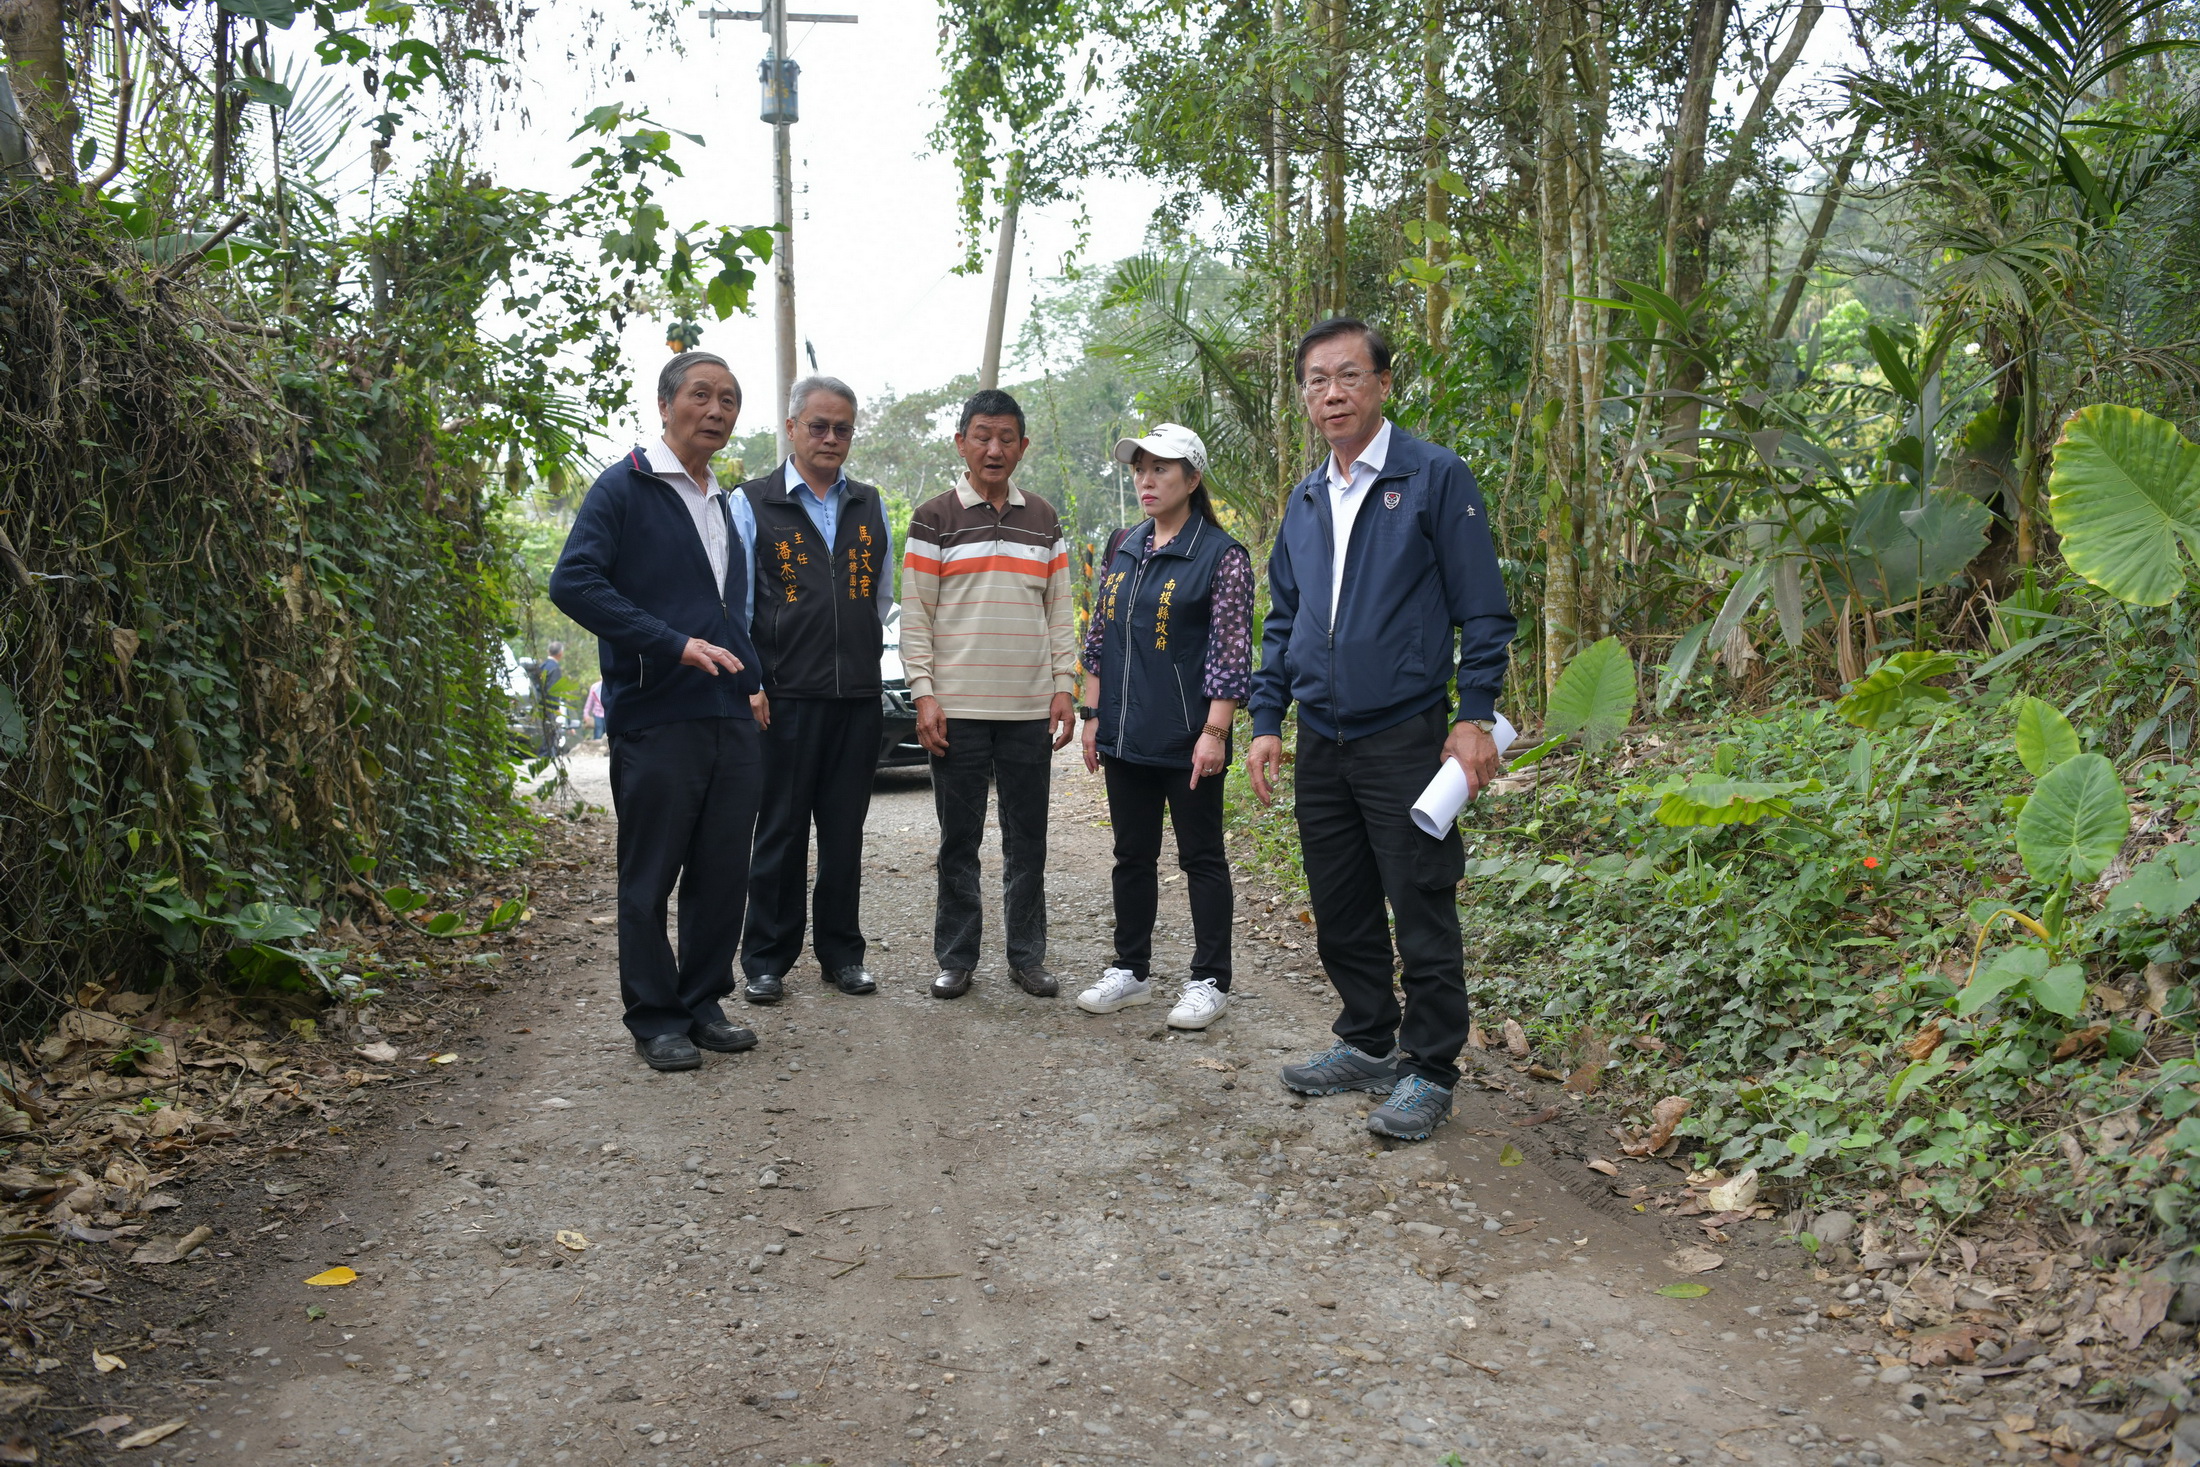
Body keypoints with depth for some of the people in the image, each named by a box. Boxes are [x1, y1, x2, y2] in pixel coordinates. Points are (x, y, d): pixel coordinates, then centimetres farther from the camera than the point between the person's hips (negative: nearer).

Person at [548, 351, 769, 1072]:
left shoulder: (726, 504, 20)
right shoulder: (625, 486, -4)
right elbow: (573, 584, -15)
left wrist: (750, 682, 15)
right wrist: (675, 645, -18)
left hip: (729, 718, 7)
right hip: (655, 720, -7)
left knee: (724, 873, 9)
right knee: (651, 877, 2)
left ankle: (704, 1003, 22)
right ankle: (655, 1019, 12)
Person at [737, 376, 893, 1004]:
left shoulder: (869, 505, 13)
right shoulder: (754, 502, 1)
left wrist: (862, 652, 14)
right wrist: (752, 680, -5)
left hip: (858, 694, 4)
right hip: (786, 694, -3)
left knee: (845, 832, 9)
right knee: (780, 832, 2)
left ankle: (841, 952, 20)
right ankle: (766, 960, 13)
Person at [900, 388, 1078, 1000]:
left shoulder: (1044, 520, 12)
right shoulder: (934, 519, 2)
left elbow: (1060, 612, 12)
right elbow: (915, 615, 0)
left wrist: (1063, 688, 5)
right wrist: (924, 694, -8)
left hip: (1030, 711, 3)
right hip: (957, 710, -2)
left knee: (1027, 841, 7)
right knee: (959, 841, 4)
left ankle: (1027, 955, 17)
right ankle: (956, 958, 14)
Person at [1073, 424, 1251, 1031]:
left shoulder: (1221, 555, -7)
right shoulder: (1124, 551, 11)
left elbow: (1232, 652, -11)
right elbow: (1099, 639, 14)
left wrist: (1214, 733, -16)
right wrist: (1093, 716, 9)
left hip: (1188, 739, -6)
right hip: (1125, 733, 6)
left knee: (1201, 857, 4)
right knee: (1132, 855, 14)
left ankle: (1209, 982, 14)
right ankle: (1131, 970, 26)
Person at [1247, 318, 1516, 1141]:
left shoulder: (1434, 477, -5)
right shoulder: (1305, 502, 14)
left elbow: (1483, 610, -6)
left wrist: (1475, 716, -13)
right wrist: (1266, 721, 12)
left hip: (1406, 736, -6)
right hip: (1321, 743, 6)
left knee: (1422, 916, -1)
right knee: (1340, 912, 13)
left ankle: (1429, 1072, 12)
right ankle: (1367, 1043, 29)